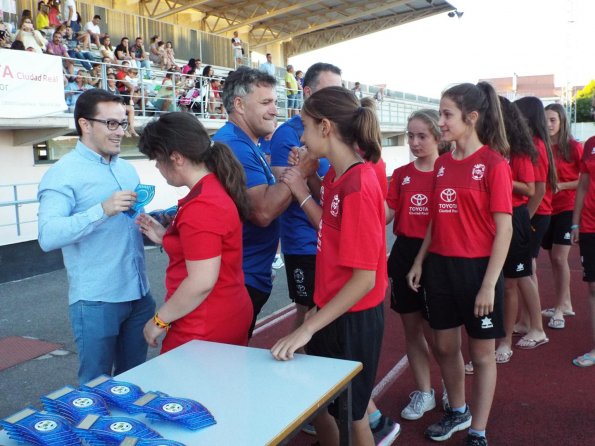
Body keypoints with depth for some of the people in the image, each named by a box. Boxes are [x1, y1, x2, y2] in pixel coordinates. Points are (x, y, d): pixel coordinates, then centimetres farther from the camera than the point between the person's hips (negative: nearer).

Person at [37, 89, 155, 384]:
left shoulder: (127, 169, 12)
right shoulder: (63, 174, -9)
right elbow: (48, 237, -21)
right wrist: (103, 209, -30)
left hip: (138, 294, 6)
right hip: (96, 300, -6)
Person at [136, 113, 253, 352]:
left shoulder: (200, 207, -23)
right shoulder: (218, 189, 6)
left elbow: (202, 283, -24)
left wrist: (159, 320, -13)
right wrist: (165, 237, 11)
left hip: (204, 331, -9)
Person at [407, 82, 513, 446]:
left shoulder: (493, 163, -11)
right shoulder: (442, 163, 7)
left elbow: (504, 228, -13)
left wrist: (489, 284, -16)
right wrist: (420, 262, 8)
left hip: (477, 267, -6)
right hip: (440, 266, 6)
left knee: (482, 352, 9)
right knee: (445, 346, 17)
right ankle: (458, 411, 41)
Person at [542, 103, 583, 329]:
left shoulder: (573, 147, -8)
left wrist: (562, 186, -17)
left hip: (567, 208, -4)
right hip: (547, 209, 5)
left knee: (559, 257, -8)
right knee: (554, 258, 9)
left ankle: (560, 308, 3)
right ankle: (566, 305, 23)